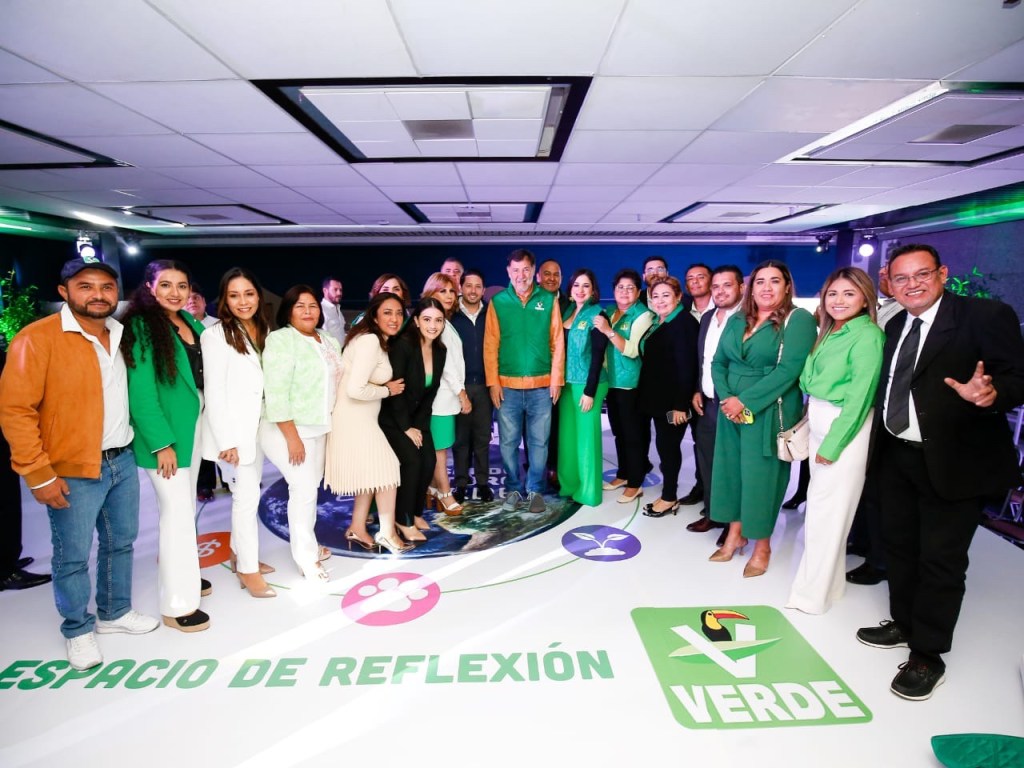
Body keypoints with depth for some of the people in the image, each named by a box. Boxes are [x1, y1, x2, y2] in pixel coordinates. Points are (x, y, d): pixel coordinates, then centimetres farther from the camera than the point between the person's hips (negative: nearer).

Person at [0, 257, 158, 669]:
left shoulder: (120, 335, 6)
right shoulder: (37, 338, -15)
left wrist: (132, 441, 10)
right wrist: (39, 474, -16)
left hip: (123, 461, 6)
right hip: (73, 471, -6)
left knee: (120, 543, 19)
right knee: (72, 557, 8)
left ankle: (114, 613, 38)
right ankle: (78, 630, 29)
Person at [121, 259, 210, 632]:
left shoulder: (191, 323, 7)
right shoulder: (141, 326, -13)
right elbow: (141, 392, -17)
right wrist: (162, 442, -20)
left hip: (193, 423, 7)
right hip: (164, 430, -7)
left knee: (186, 505, 18)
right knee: (177, 512, -4)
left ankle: (181, 572, 35)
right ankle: (177, 604, 8)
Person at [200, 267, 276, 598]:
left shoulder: (264, 331, 8)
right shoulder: (216, 335, -12)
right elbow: (214, 391, -15)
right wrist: (226, 440, -18)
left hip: (258, 424, 7)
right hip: (233, 427, -7)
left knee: (248, 492, 15)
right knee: (247, 495, -5)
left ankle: (239, 554, 30)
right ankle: (248, 569, 7)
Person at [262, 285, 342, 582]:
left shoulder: (330, 342, 10)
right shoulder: (280, 340, -13)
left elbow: (336, 383, 16)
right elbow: (276, 392, -19)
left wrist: (331, 425, 12)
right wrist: (292, 436, -21)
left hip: (319, 428, 7)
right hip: (288, 429, -7)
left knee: (311, 487, 13)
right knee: (304, 489, -7)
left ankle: (308, 544, 29)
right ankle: (306, 558, 6)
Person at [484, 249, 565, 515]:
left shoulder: (548, 300, 4)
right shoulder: (498, 302, 3)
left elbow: (557, 342, 3)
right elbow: (490, 345, 1)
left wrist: (556, 379, -1)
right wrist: (493, 382, -4)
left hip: (541, 385, 0)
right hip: (507, 385, 0)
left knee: (539, 441, 6)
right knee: (508, 441, 6)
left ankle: (535, 490, 20)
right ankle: (513, 489, 22)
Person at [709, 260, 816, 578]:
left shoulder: (799, 320, -8)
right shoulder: (736, 320, 10)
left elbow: (789, 369, -18)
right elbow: (718, 362, 8)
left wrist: (745, 401, -19)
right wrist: (727, 399, -9)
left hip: (769, 412, -5)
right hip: (731, 409, 6)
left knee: (761, 474, 2)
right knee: (730, 468, 10)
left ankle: (762, 545, 19)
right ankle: (735, 533, 26)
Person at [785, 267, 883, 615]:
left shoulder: (867, 336, -14)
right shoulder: (829, 333, 10)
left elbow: (860, 396, -17)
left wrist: (832, 443, -15)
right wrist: (811, 423, 0)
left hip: (845, 428, -8)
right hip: (818, 423, 8)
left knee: (827, 509, -1)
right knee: (819, 503, 13)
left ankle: (813, 592, 11)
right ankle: (829, 578, 29)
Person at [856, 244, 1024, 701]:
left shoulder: (985, 316, -11)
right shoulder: (896, 326, 9)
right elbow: (893, 386, 11)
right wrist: (881, 431, 1)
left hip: (953, 461, -7)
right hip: (897, 456, 7)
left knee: (941, 559, 3)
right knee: (899, 545, 20)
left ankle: (927, 656, 21)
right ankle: (904, 624, 41)